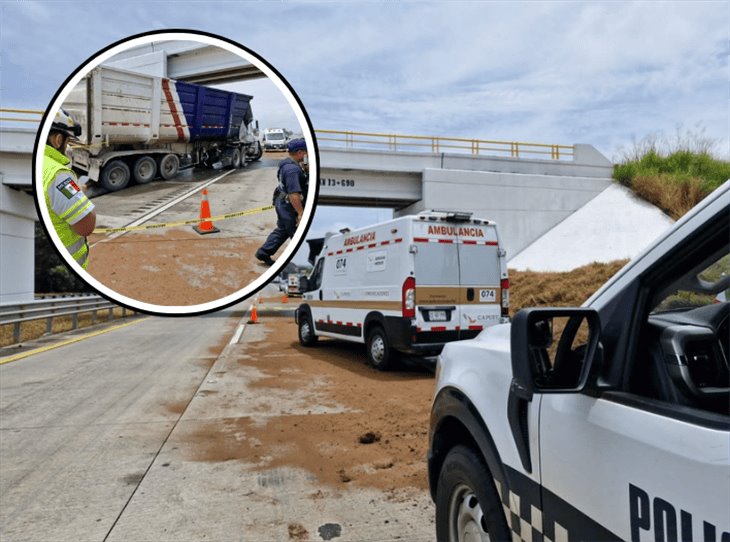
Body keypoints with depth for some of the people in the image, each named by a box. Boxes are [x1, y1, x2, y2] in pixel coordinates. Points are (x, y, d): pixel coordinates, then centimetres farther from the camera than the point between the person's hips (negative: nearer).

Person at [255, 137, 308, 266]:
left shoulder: (287, 164, 8)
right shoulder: (293, 169, -26)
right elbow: (294, 194, -31)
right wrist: (301, 213, -29)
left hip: (282, 203, 10)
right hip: (290, 207, -10)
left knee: (282, 230, 23)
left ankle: (263, 253, 29)